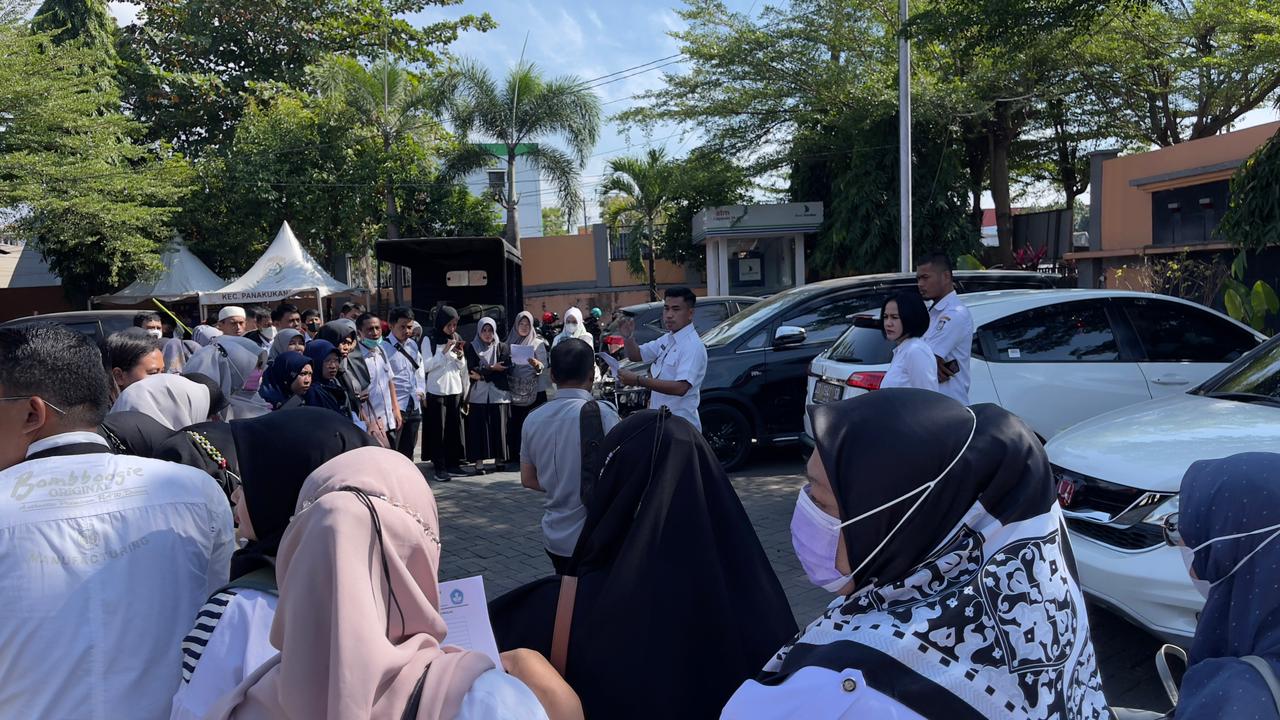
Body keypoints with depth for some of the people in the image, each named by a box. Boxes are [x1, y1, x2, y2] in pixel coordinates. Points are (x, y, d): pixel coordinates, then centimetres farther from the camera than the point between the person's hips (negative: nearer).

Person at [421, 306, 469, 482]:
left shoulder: (457, 339, 10)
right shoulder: (430, 340, -4)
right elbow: (426, 366, -10)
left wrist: (460, 356, -7)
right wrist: (444, 352, -17)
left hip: (455, 389, 4)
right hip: (436, 390, -4)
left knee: (455, 428, 5)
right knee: (438, 429, -3)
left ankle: (453, 462, 15)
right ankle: (439, 467, 1)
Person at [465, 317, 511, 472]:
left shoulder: (502, 347, 9)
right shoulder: (472, 348, 8)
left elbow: (505, 367, -5)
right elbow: (471, 369, -4)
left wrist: (483, 374, -10)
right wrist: (492, 369, -7)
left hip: (498, 393, 1)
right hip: (478, 394, 0)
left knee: (498, 427, 0)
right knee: (478, 427, -4)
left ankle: (499, 459, 8)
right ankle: (479, 461, -1)